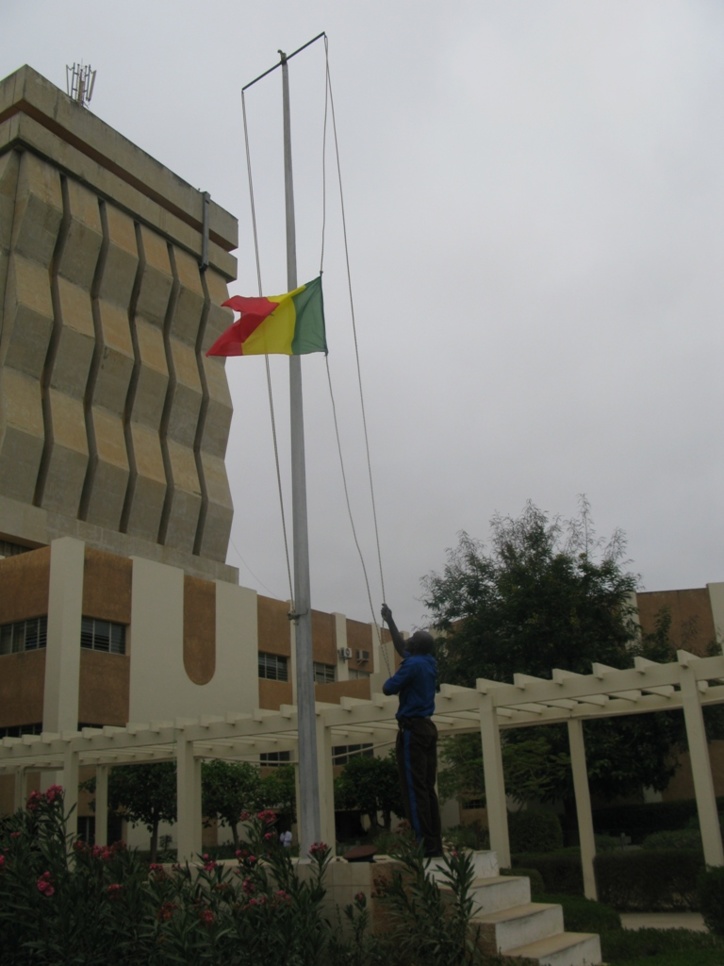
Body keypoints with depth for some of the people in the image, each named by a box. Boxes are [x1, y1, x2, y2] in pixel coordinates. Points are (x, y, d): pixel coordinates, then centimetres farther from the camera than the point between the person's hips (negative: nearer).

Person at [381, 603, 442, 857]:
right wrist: (390, 621, 32)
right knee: (428, 788, 10)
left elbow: (388, 689, -12)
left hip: (412, 730, -9)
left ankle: (424, 844, -9)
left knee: (414, 789, -7)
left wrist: (393, 677, 9)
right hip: (427, 728, 9)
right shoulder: (429, 663, 13)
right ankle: (435, 843, 9)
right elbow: (401, 648, 28)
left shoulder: (413, 665, -12)